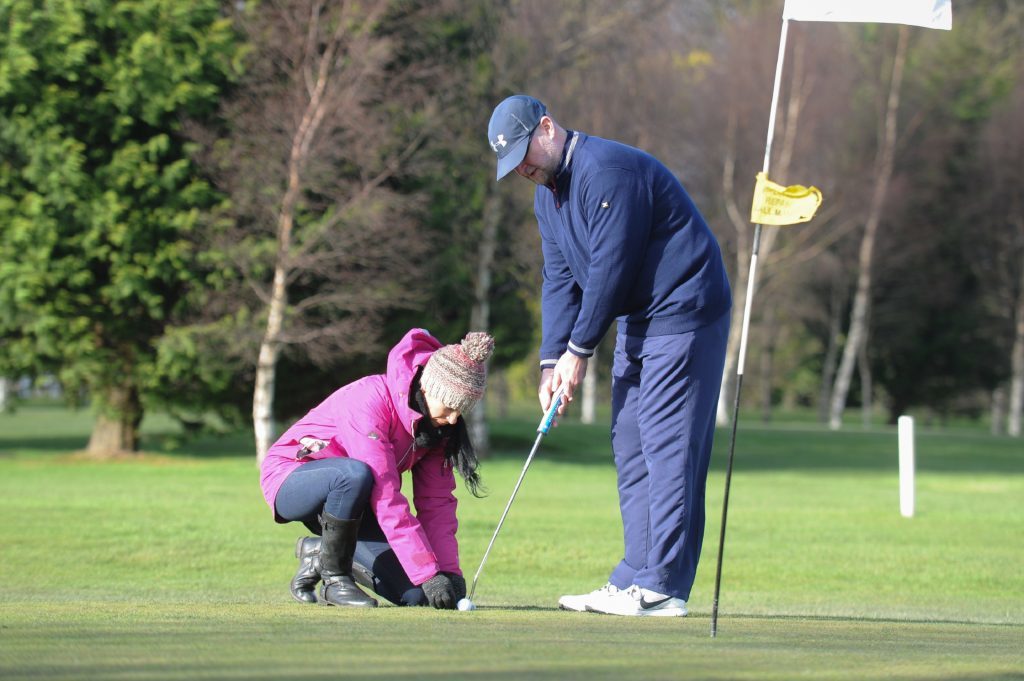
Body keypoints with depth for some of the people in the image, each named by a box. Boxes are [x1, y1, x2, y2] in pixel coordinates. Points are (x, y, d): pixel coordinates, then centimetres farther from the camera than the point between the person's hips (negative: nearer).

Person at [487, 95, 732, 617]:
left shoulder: (607, 171, -21)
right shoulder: (547, 191, 11)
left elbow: (611, 267, -21)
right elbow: (559, 277, 10)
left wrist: (578, 351, -14)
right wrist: (552, 360, -1)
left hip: (682, 314, -10)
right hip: (636, 322, 10)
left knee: (667, 446, -12)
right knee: (630, 447, 8)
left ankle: (662, 588, -13)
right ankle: (636, 578, 11)